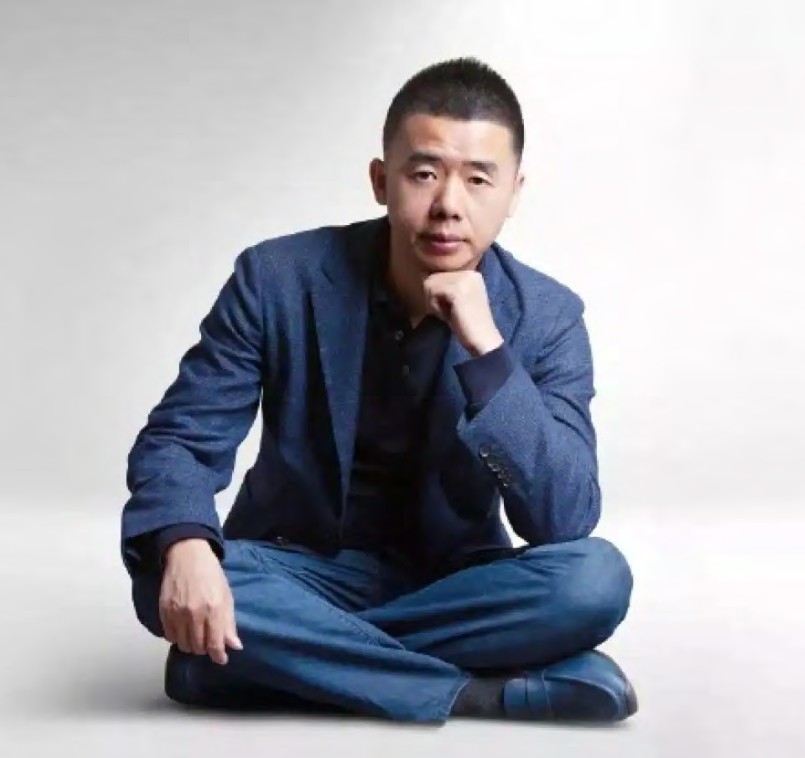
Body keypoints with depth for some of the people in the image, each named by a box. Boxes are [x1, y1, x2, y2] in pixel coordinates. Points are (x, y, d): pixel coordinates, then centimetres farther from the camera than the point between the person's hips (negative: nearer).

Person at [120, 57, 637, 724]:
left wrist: (487, 349, -31)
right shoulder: (278, 280, -13)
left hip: (452, 579, 0)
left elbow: (566, 523, -21)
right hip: (303, 571, 0)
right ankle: (483, 693, -26)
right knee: (169, 585, -32)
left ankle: (295, 659, -23)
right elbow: (177, 439, -12)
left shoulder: (546, 317, -12)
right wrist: (184, 545, -35)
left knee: (597, 579, -29)